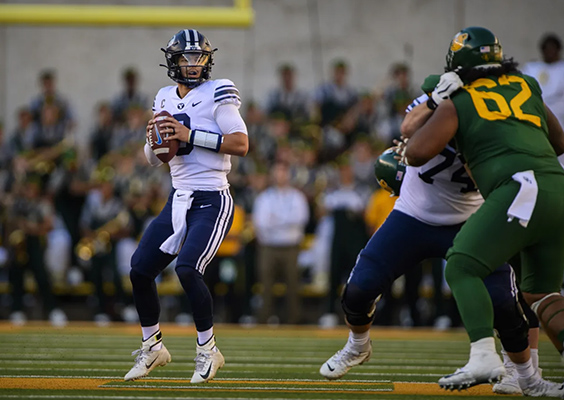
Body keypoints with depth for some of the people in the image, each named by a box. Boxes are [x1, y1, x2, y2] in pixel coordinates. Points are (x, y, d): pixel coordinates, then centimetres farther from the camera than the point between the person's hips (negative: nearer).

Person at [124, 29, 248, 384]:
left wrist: (190, 135, -20)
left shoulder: (218, 94, -7)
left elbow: (241, 144, -17)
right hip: (179, 200, 7)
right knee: (140, 270, 3)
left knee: (188, 269, -22)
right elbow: (155, 159, 17)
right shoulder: (165, 99, 12)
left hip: (212, 201, -7)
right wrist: (153, 139, -6)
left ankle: (208, 350, -5)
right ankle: (153, 348, 21)